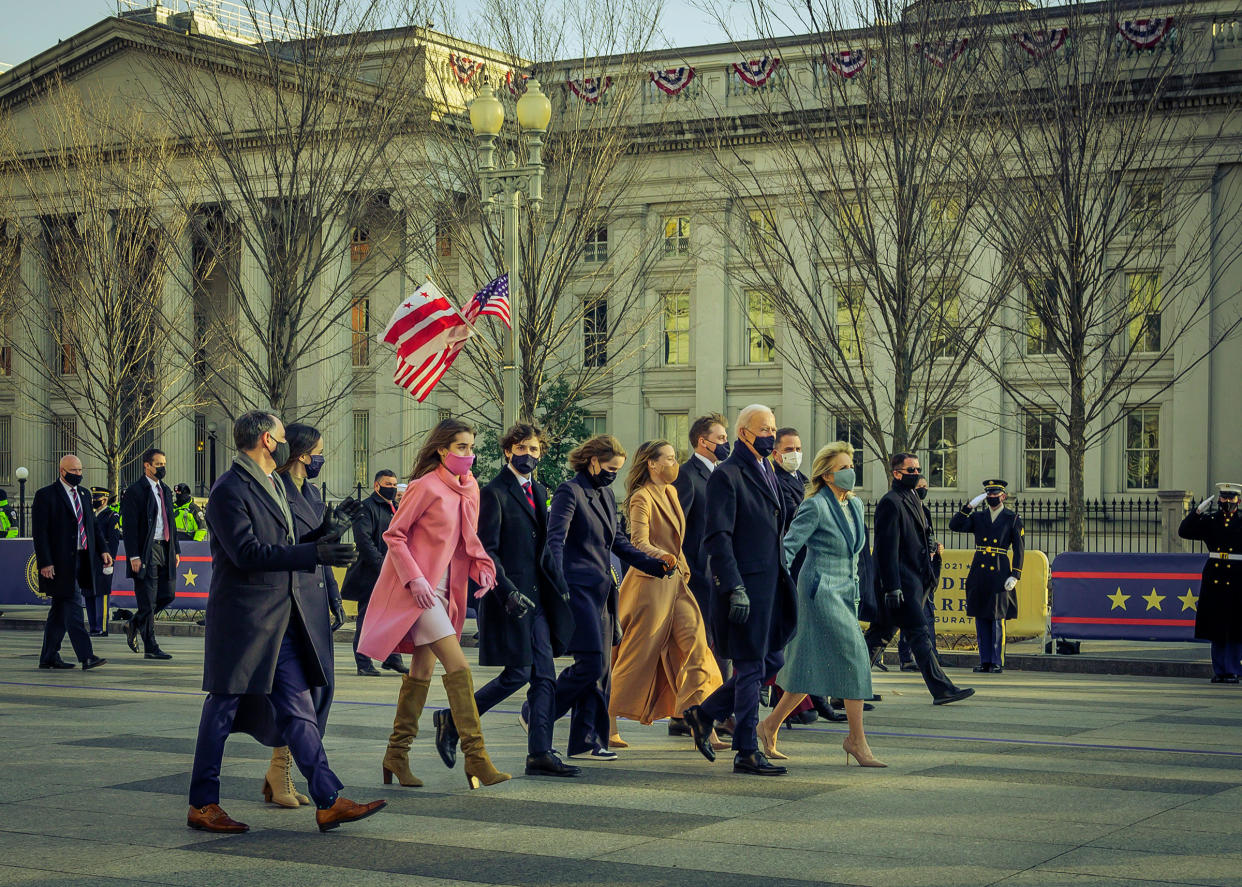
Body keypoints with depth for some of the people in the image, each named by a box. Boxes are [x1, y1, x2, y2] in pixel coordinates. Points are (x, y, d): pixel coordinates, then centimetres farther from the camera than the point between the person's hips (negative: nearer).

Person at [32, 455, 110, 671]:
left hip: (81, 560, 7)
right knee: (73, 607, -11)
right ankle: (86, 656, -15)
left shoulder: (83, 494, 16)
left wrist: (102, 550, 7)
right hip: (60, 562, -7)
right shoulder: (46, 496, -6)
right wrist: (45, 563, -17)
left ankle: (49, 657, 18)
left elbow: (93, 525, 20)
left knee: (61, 610, 12)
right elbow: (39, 532, -10)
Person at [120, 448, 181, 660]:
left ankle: (135, 625, 27)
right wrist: (134, 556, -17)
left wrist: (176, 549, 16)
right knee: (148, 600, -4)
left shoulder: (165, 490, 16)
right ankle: (150, 648, 0)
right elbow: (129, 526, -12)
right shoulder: (134, 491, -8)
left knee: (167, 594, 7)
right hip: (146, 552, -8)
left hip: (165, 549, 8)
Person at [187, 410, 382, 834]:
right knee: (223, 709, 2)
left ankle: (329, 802, 5)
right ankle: (202, 806, 12)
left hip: (282, 620, 9)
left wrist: (323, 536, 7)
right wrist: (315, 553, -25)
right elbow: (247, 552, -22)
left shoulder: (273, 486, 18)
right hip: (241, 619, -9)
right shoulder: (229, 491, -13)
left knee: (298, 709, 5)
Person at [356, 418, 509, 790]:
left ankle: (396, 756, 20)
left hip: (443, 591, 8)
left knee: (422, 671, 11)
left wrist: (482, 568, 3)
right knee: (458, 666, -15)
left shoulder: (470, 489, 10)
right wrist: (414, 579, -17)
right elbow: (394, 535, -11)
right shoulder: (427, 487, -13)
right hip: (419, 589, -8)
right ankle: (476, 758, -15)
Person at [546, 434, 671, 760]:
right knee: (591, 663, -13)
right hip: (578, 589, -8)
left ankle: (586, 740, 9)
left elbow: (618, 541, 24)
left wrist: (654, 564, 13)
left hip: (603, 591, 8)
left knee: (600, 668, 5)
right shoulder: (570, 492, -8)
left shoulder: (606, 495, 18)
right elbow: (555, 540, -17)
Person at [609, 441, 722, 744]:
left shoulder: (671, 492, 13)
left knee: (693, 641, -4)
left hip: (675, 580, 8)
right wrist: (661, 556, -40)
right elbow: (639, 542, -24)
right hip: (650, 581, -8)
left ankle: (694, 709, -4)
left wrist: (682, 565, 22)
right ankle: (610, 716, 9)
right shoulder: (642, 498, -12)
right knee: (641, 649, -2)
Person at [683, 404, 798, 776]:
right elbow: (718, 537, -17)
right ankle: (747, 752, 5)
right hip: (746, 584, -9)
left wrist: (784, 577, 19)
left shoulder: (766, 472, 17)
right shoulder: (727, 474, -11)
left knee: (771, 662, 12)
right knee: (751, 667, -3)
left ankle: (704, 714, 25)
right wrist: (735, 589, -22)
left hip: (771, 582, 9)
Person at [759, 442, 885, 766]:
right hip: (821, 590, -8)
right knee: (853, 657, -12)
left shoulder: (856, 505, 13)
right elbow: (788, 547, -15)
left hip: (845, 593, 8)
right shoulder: (815, 507, -11)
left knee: (813, 669, 8)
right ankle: (857, 738, -6)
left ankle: (770, 725, 18)